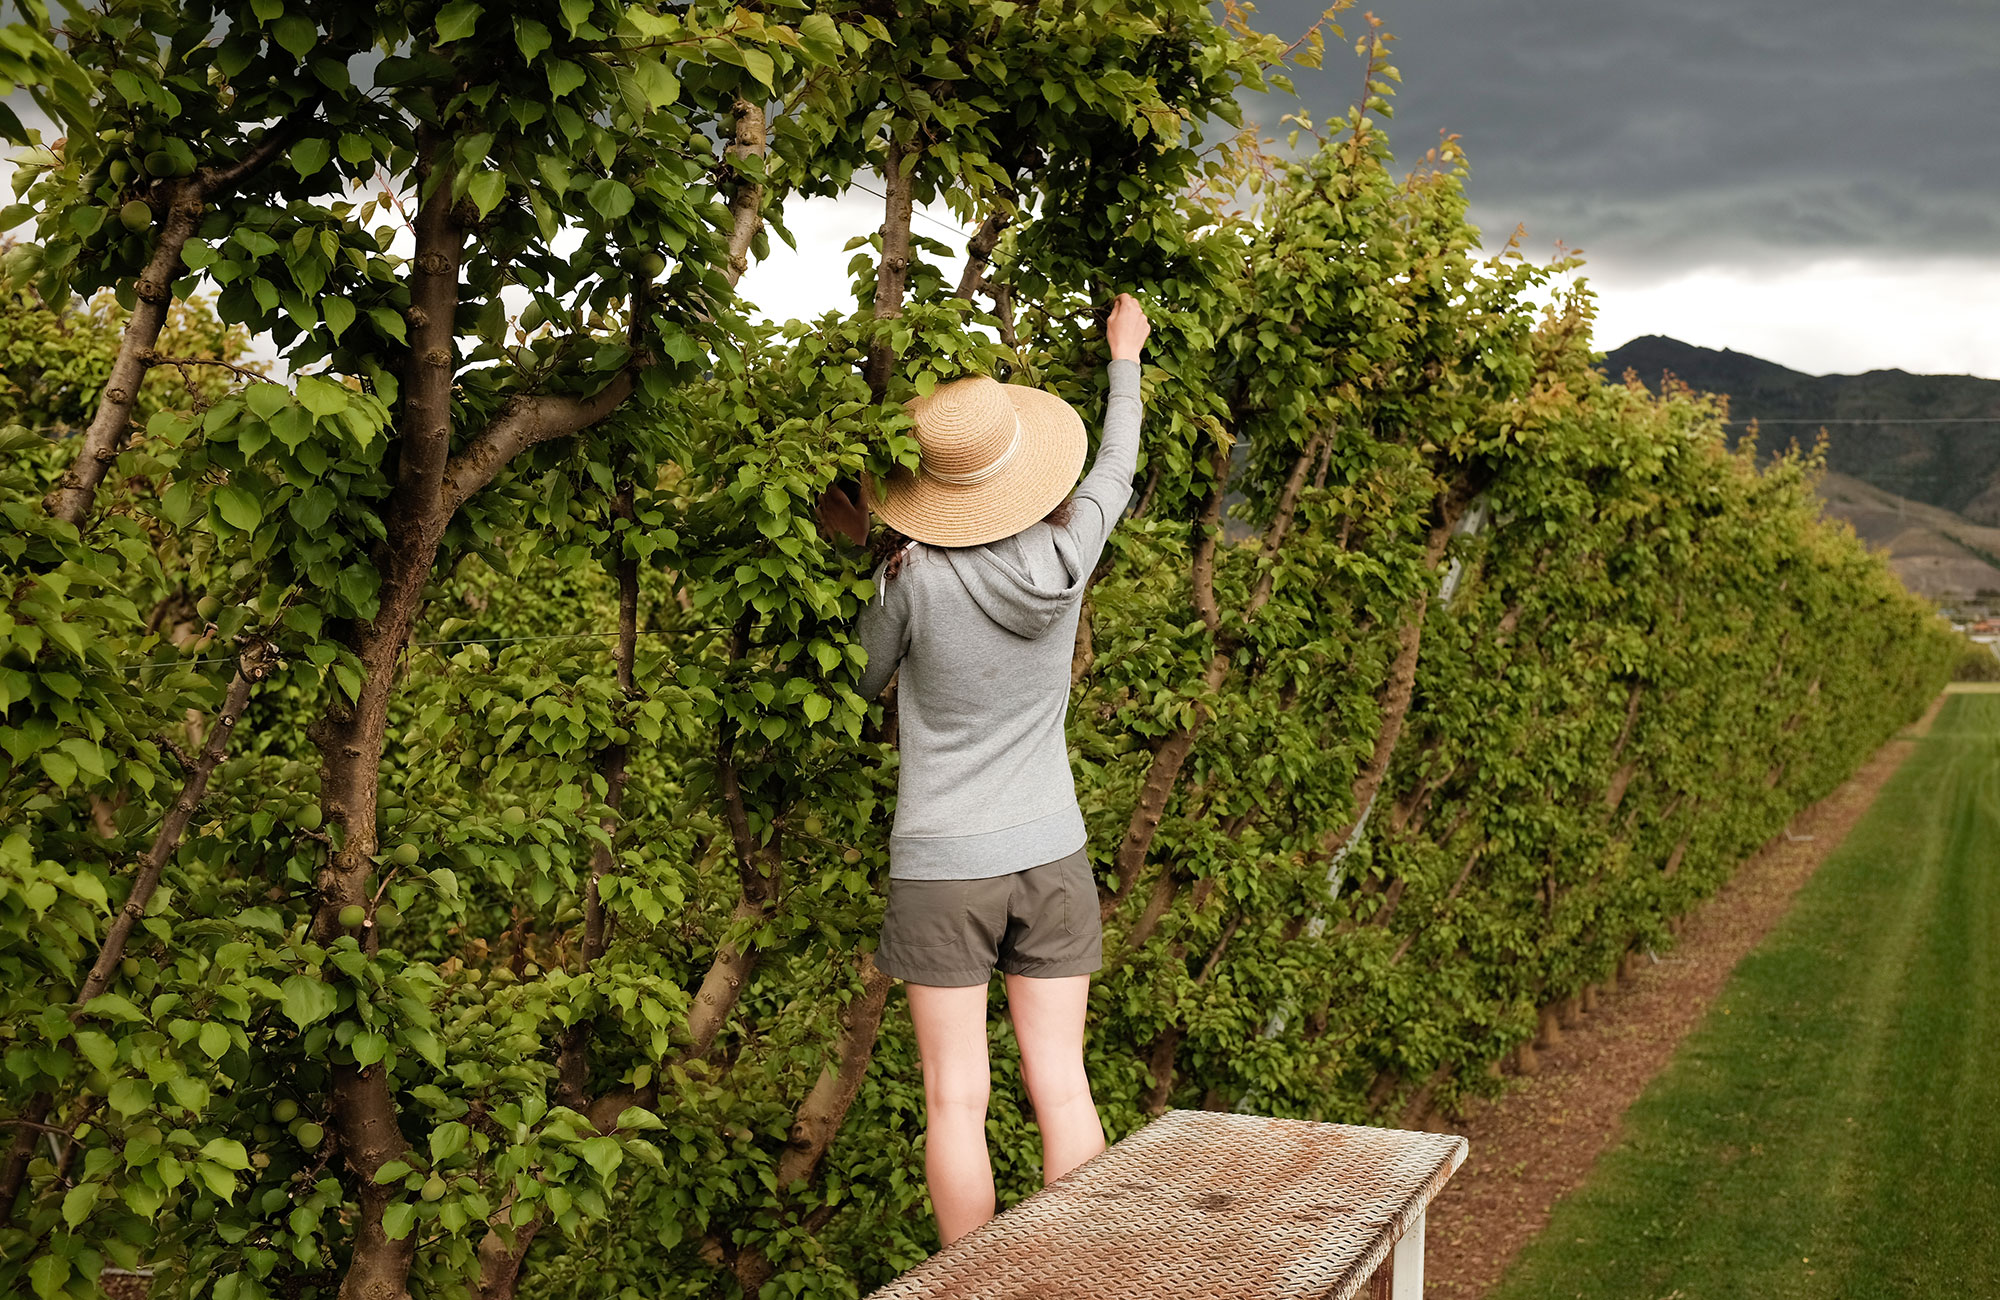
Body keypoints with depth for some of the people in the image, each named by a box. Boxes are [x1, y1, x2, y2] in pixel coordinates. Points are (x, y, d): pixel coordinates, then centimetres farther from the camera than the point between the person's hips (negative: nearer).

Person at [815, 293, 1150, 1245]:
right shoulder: (1064, 553, -7)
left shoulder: (913, 576, -16)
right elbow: (1116, 468, 14)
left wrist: (848, 552, 8)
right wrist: (1123, 357, 29)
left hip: (942, 867, -3)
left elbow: (859, 680, 2)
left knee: (955, 1097, 4)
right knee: (1060, 1083, 8)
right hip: (1050, 855, 3)